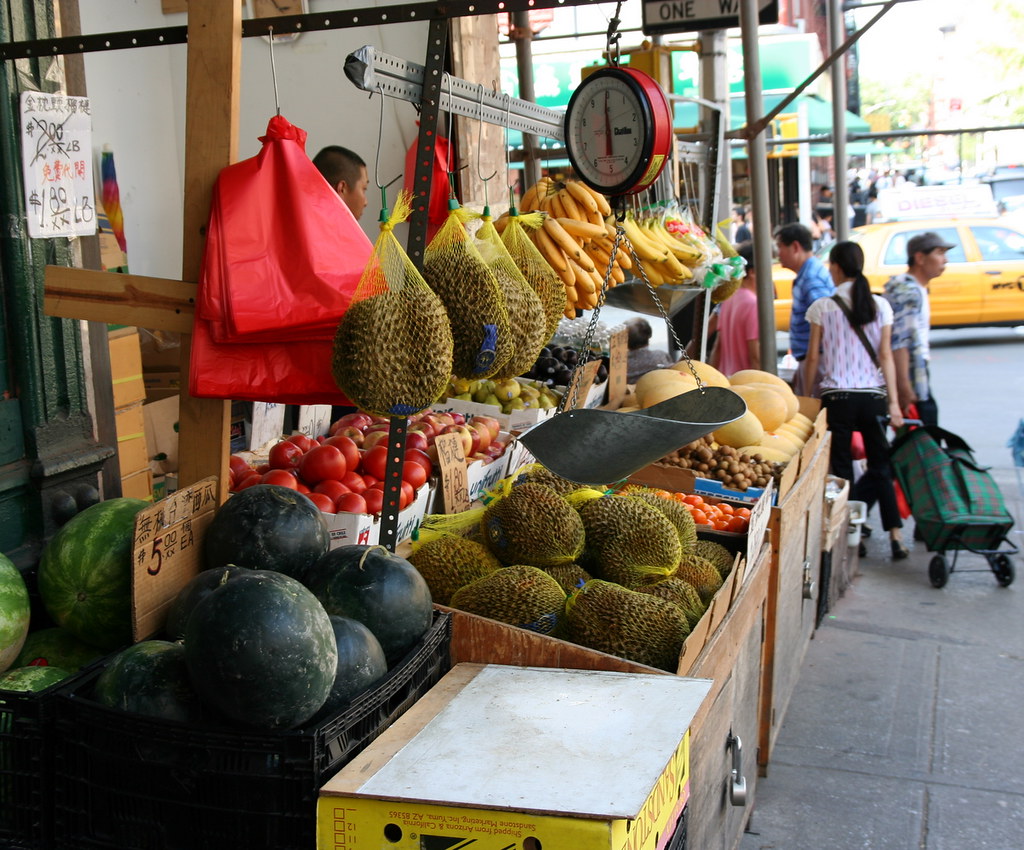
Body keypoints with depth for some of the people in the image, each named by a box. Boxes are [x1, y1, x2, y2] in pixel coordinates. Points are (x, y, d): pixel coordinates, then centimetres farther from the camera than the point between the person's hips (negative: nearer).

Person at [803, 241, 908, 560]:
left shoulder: (822, 307, -3)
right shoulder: (880, 305, 2)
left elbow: (812, 358, -1)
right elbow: (885, 356, 1)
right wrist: (893, 401, 3)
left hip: (837, 396, -2)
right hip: (873, 395, 2)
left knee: (842, 470, 5)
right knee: (880, 466, 10)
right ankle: (895, 535, 4)